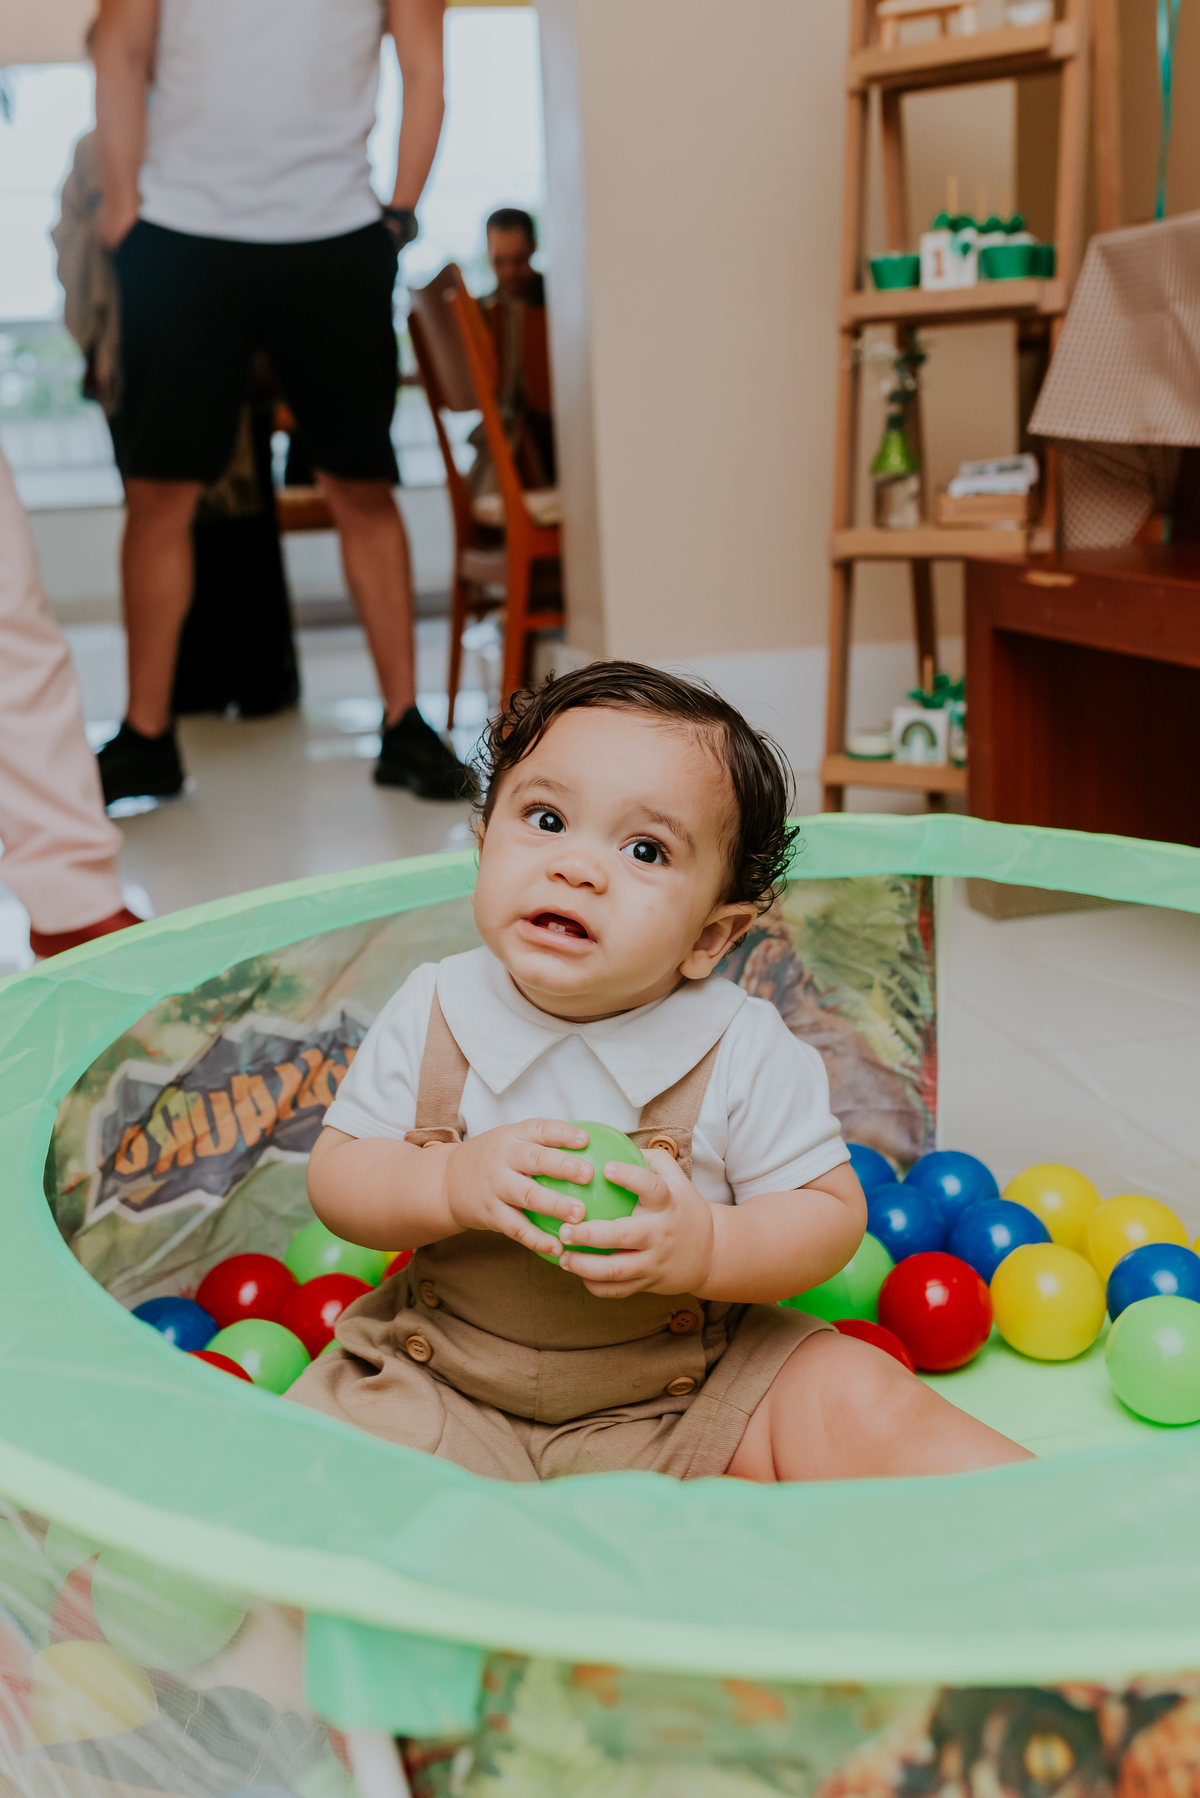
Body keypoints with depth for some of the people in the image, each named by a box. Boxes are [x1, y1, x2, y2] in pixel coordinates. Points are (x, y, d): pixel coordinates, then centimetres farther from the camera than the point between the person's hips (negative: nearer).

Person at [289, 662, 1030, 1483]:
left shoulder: (746, 1052, -14)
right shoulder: (432, 1016, -10)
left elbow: (832, 1210, -9)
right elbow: (335, 1175, -5)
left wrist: (705, 1248, -29)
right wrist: (454, 1185, -26)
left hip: (689, 1382, 0)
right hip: (446, 1381, 1)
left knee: (863, 1402, -16)